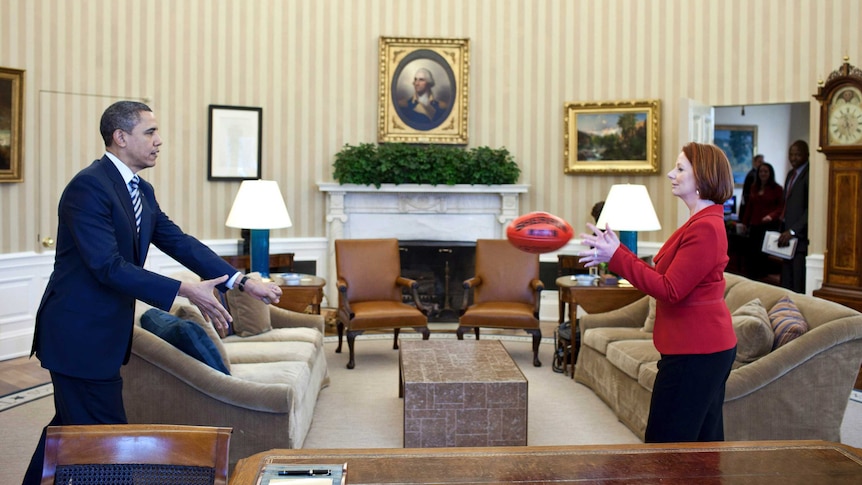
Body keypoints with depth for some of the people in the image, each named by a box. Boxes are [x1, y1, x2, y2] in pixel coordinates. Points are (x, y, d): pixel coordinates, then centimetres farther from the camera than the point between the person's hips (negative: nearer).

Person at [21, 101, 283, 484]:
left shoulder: (142, 191, 9)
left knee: (70, 426, 20)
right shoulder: (88, 187, -19)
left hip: (103, 333, 9)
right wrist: (186, 291, -28)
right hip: (79, 334, -9)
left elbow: (179, 242, 5)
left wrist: (242, 281, -4)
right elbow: (109, 266, -26)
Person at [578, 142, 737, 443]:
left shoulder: (705, 228, -18)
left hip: (694, 353, -11)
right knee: (703, 443, 17)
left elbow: (670, 290, -21)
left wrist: (616, 256, -19)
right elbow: (664, 278, 11)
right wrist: (616, 254, 4)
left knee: (665, 444, -4)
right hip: (706, 349, 11)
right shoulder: (703, 223, 15)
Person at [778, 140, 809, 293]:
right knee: (786, 283, 9)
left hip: (800, 236, -9)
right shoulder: (791, 174, 18)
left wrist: (793, 231, -17)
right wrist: (783, 230, 13)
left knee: (799, 286, -8)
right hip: (788, 234, 9)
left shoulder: (809, 174, -11)